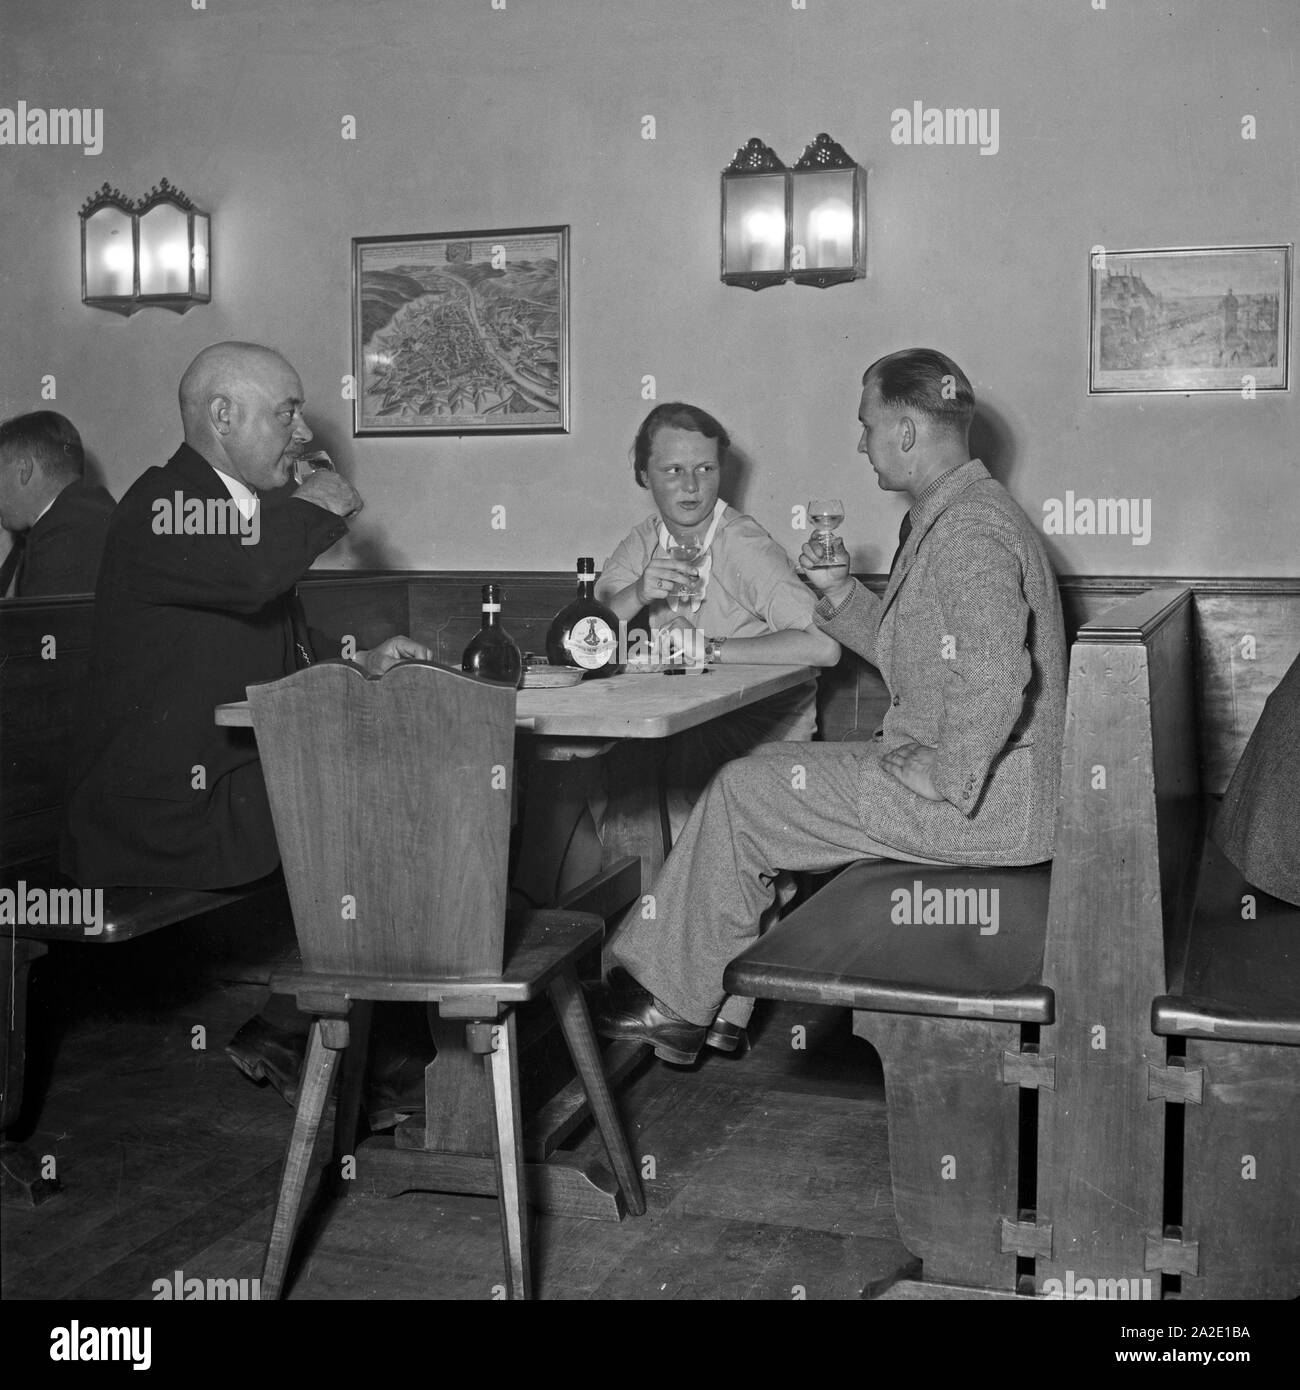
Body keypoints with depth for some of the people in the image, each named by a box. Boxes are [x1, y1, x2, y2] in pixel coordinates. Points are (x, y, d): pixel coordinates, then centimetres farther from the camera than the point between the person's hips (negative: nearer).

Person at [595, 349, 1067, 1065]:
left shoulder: (969, 532, -20)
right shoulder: (955, 516, 16)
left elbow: (995, 680, -34)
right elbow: (913, 656, 21)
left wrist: (941, 785, -23)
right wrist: (840, 593, 8)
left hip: (981, 805, -11)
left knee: (740, 791, -5)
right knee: (765, 768, 14)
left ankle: (681, 1003, 11)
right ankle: (722, 999, 16)